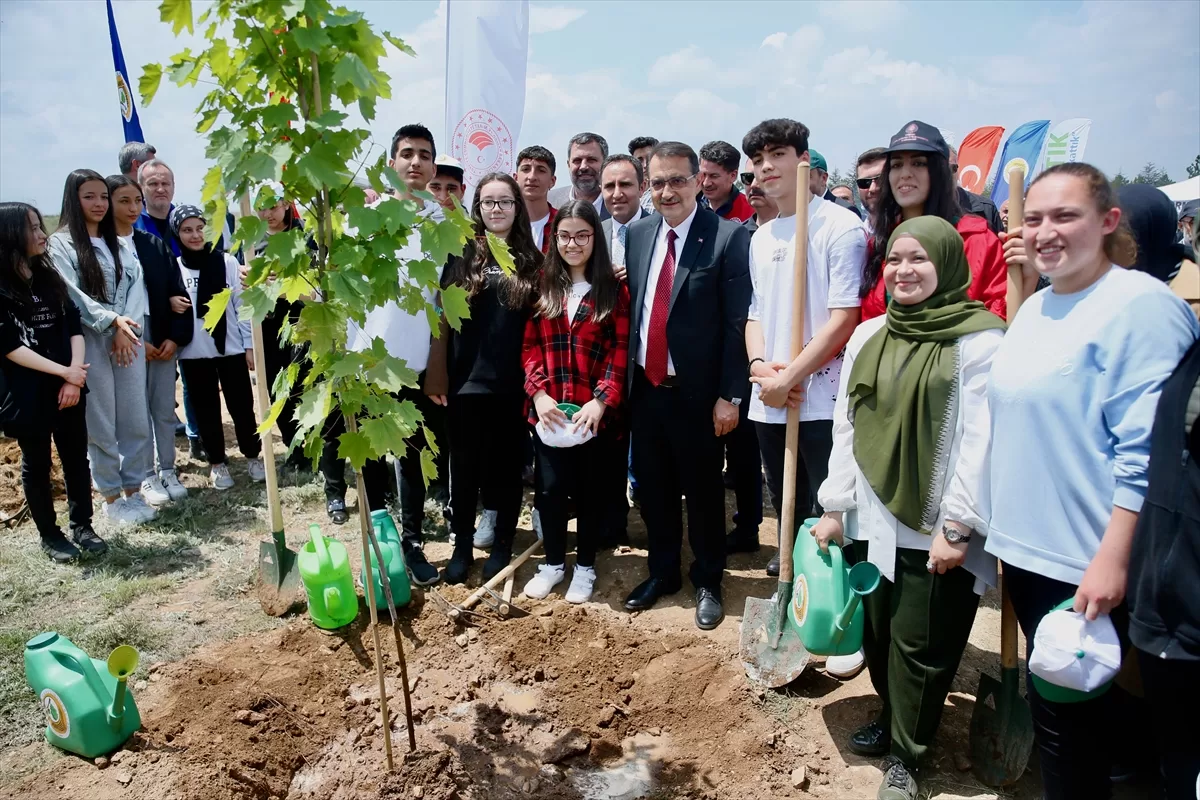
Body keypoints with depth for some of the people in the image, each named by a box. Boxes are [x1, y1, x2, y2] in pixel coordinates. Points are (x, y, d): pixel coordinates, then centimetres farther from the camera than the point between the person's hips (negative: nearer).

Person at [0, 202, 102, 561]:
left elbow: (74, 326, 4)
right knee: (36, 464, 9)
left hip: (68, 387, 4)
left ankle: (82, 527, 22)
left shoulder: (49, 276, 8)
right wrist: (64, 371, -15)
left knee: (76, 458, 8)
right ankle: (49, 535, 21)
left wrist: (74, 375, -9)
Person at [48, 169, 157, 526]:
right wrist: (112, 320, -20)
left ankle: (134, 491, 18)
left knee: (136, 420, 6)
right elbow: (72, 295, -10)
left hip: (128, 339, 5)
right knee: (101, 426, 2)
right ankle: (111, 498, 13)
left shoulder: (120, 245, 15)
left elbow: (136, 287, 4)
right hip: (90, 343, -4)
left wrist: (126, 329, -10)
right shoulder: (61, 243, 0)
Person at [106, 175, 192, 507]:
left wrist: (176, 336, -5)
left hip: (164, 339, 3)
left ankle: (167, 470, 24)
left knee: (165, 409, 11)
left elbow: (178, 292, 5)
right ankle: (148, 476, 17)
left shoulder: (155, 244, 7)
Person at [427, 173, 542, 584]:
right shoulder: (461, 254, 3)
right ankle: (462, 546, 24)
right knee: (464, 466, 9)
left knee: (507, 466, 10)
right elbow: (443, 317, 2)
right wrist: (437, 372, -3)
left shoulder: (530, 260, 4)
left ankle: (502, 545, 25)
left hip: (513, 382, 0)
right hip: (465, 380, 0)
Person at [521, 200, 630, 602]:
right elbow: (529, 345, 4)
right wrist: (538, 392, -10)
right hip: (549, 409, 2)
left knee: (591, 490, 9)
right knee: (551, 487, 6)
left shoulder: (614, 289, 0)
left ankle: (585, 566, 27)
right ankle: (553, 562, 27)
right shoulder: (543, 286, 8)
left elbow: (620, 351, -5)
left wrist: (601, 401, -16)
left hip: (596, 411, -2)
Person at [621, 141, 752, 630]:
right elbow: (629, 309, 9)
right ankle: (662, 572, 36)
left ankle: (708, 582, 30)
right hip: (644, 386, 5)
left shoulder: (729, 237, -10)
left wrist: (729, 395, -12)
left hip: (697, 391, -5)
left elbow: (737, 324, -11)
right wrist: (622, 376, 6)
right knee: (652, 488, 16)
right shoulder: (637, 234, 6)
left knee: (703, 490, 10)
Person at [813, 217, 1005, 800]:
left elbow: (980, 440, -12)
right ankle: (892, 719, 38)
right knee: (878, 633, 14)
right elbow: (846, 427, 10)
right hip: (871, 519, 5)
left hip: (937, 529, -5)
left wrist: (957, 527, -14)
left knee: (920, 643, 6)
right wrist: (833, 506, 8)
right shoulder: (867, 336, 8)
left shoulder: (979, 341, -9)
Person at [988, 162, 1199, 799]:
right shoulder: (1036, 307, 10)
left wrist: (1113, 558, -21)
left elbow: (1146, 451, -20)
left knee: (1068, 714, 5)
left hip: (1086, 561, -7)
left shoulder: (1141, 305, -15)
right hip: (1025, 545, 8)